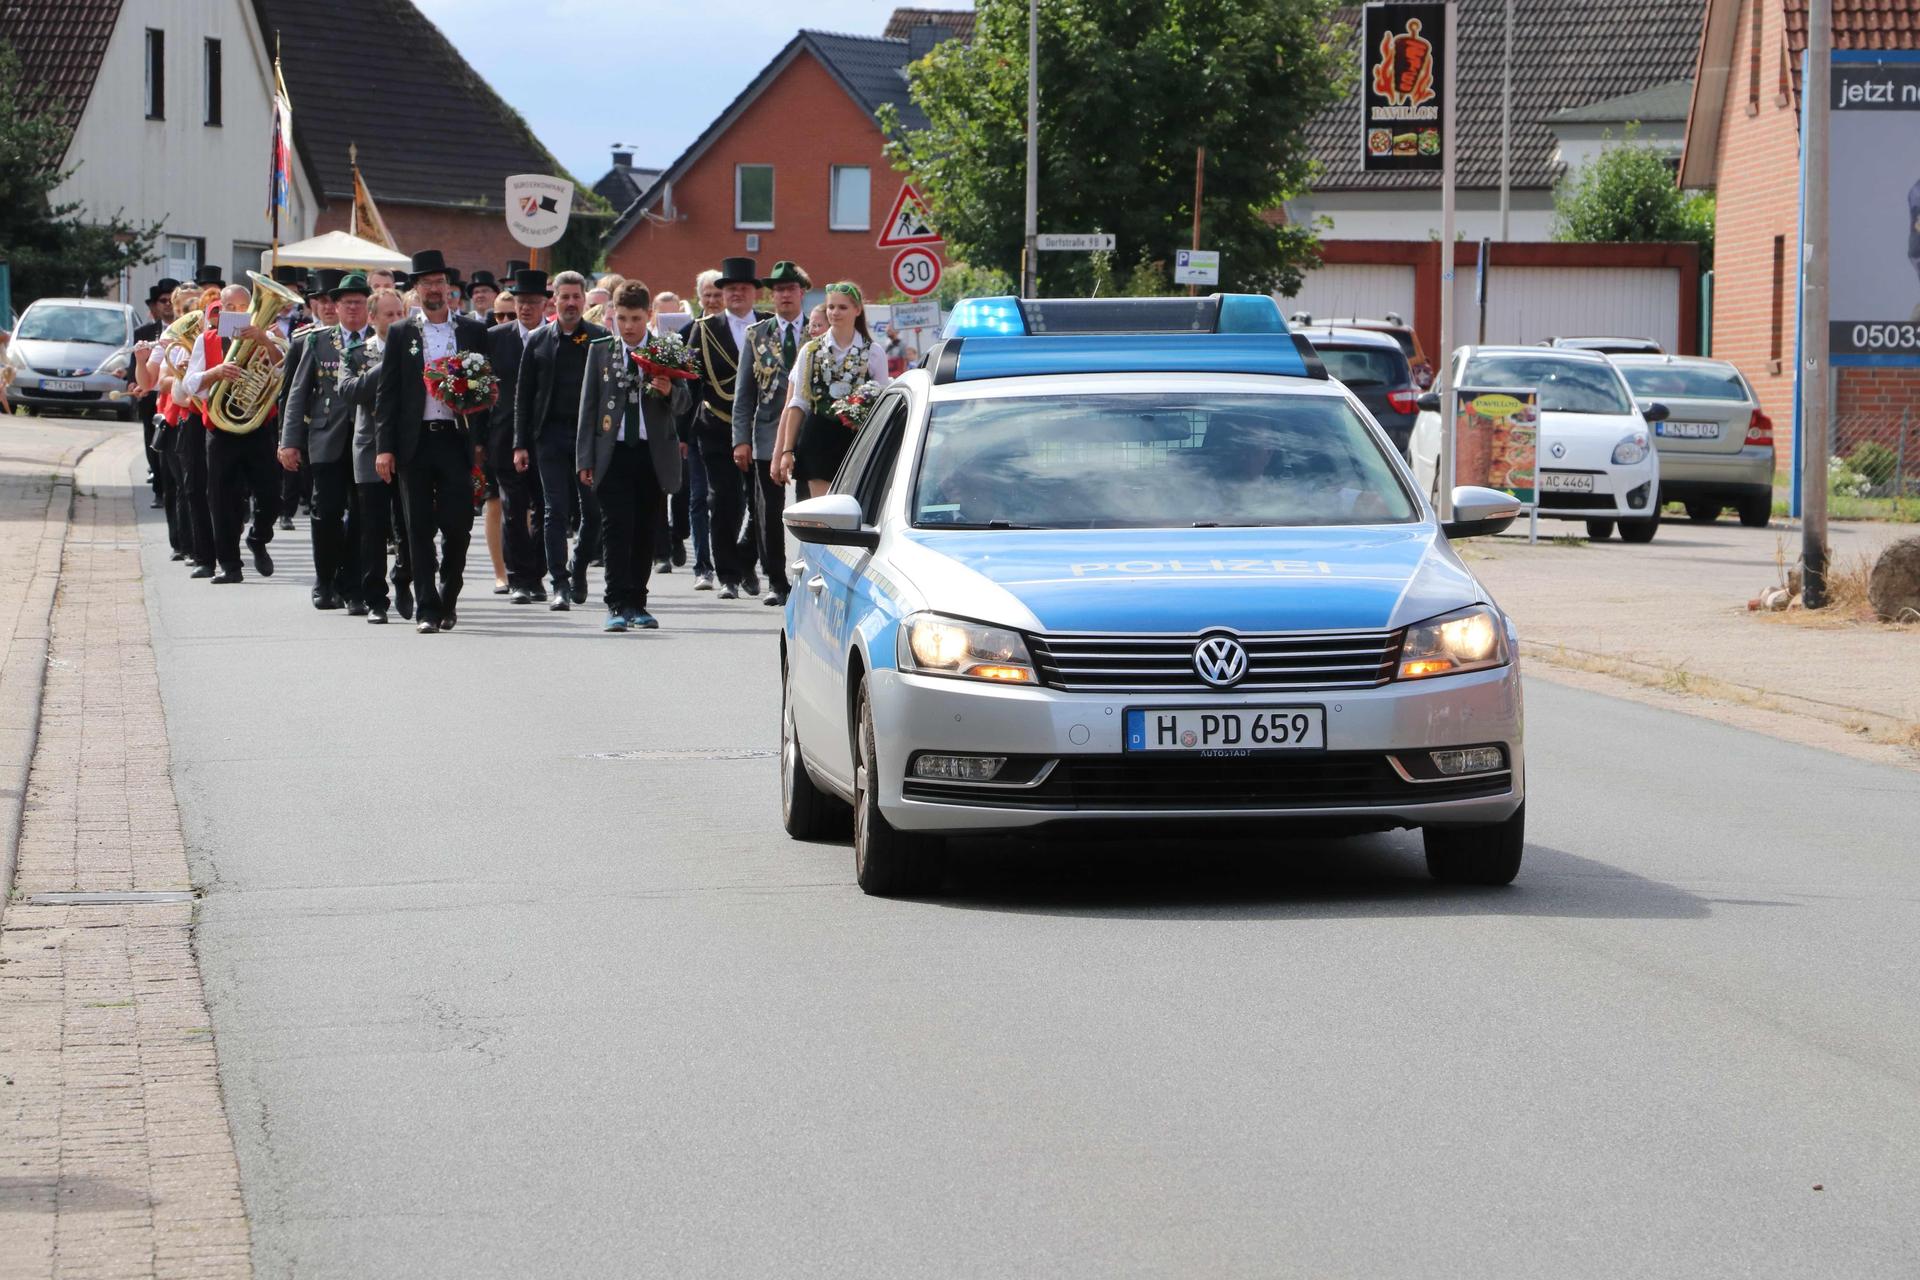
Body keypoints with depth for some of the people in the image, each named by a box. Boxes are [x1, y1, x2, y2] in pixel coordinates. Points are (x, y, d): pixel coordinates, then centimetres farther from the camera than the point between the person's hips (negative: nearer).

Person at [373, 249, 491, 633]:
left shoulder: (473, 331, 8)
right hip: (415, 441, 0)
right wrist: (384, 447, -2)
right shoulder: (401, 334, 7)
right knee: (420, 529, 1)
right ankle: (426, 610, 4)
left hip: (456, 439, 0)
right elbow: (386, 394, 5)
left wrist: (482, 440, 2)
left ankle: (448, 600, 15)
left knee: (458, 525, -5)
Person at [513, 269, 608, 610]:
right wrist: (520, 444, 1)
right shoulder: (538, 341, 6)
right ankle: (560, 584, -1)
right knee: (555, 510, -3)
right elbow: (523, 396, 7)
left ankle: (579, 569, 25)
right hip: (551, 434, 0)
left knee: (593, 507, 4)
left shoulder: (600, 339, 3)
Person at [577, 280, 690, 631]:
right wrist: (585, 458, 2)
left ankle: (636, 602, 15)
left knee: (644, 531, 6)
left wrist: (669, 391, -22)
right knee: (617, 527, -10)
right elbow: (588, 404, 7)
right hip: (613, 453, -1)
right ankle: (617, 604, -11)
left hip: (653, 454, 1)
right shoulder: (600, 350, 6)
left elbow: (684, 401, 3)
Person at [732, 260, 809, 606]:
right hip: (769, 436, 2)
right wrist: (742, 439, -1)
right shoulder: (757, 336, 9)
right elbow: (744, 393, 7)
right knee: (769, 512, 3)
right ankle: (776, 583, 10)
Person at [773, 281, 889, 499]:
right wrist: (787, 451, 5)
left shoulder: (873, 353, 5)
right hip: (819, 440, 0)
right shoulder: (811, 351, 8)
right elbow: (797, 405, 9)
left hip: (858, 441, 0)